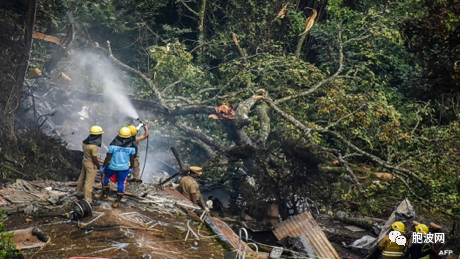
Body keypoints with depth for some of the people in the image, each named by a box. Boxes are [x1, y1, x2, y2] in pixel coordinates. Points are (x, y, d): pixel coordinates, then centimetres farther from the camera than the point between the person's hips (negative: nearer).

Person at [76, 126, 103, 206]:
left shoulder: (86, 141, -3)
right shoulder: (94, 146, -28)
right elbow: (95, 158, -22)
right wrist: (98, 166, -7)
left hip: (85, 161, 9)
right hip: (91, 165, -9)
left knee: (82, 179, 22)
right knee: (89, 182, -1)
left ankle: (79, 194, 38)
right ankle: (88, 200, 6)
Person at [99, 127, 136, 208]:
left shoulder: (113, 145, -15)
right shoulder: (131, 146, -9)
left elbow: (108, 158, -11)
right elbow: (132, 159, -1)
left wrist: (103, 167, 2)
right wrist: (131, 167, 16)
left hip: (112, 167, -1)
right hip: (124, 168, 1)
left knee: (105, 177, 24)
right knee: (121, 184, 11)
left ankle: (105, 195, 31)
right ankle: (117, 201, 13)